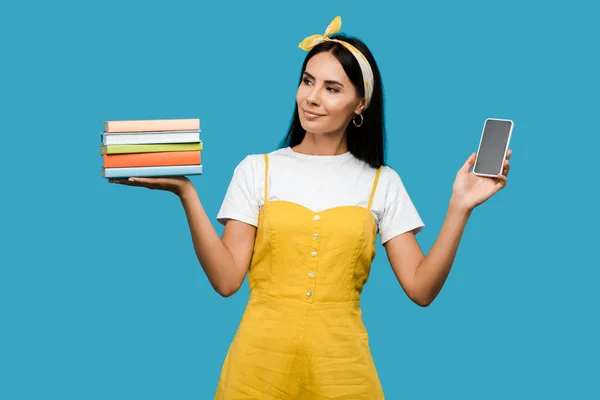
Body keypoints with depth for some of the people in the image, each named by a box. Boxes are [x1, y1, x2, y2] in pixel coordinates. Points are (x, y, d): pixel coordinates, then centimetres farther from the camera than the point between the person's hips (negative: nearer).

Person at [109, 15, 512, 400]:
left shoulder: (383, 183, 5)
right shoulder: (257, 170, 4)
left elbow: (421, 289, -2)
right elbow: (226, 279, -6)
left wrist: (459, 207, -10)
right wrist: (187, 194, -13)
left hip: (341, 366, 0)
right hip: (262, 361, 0)